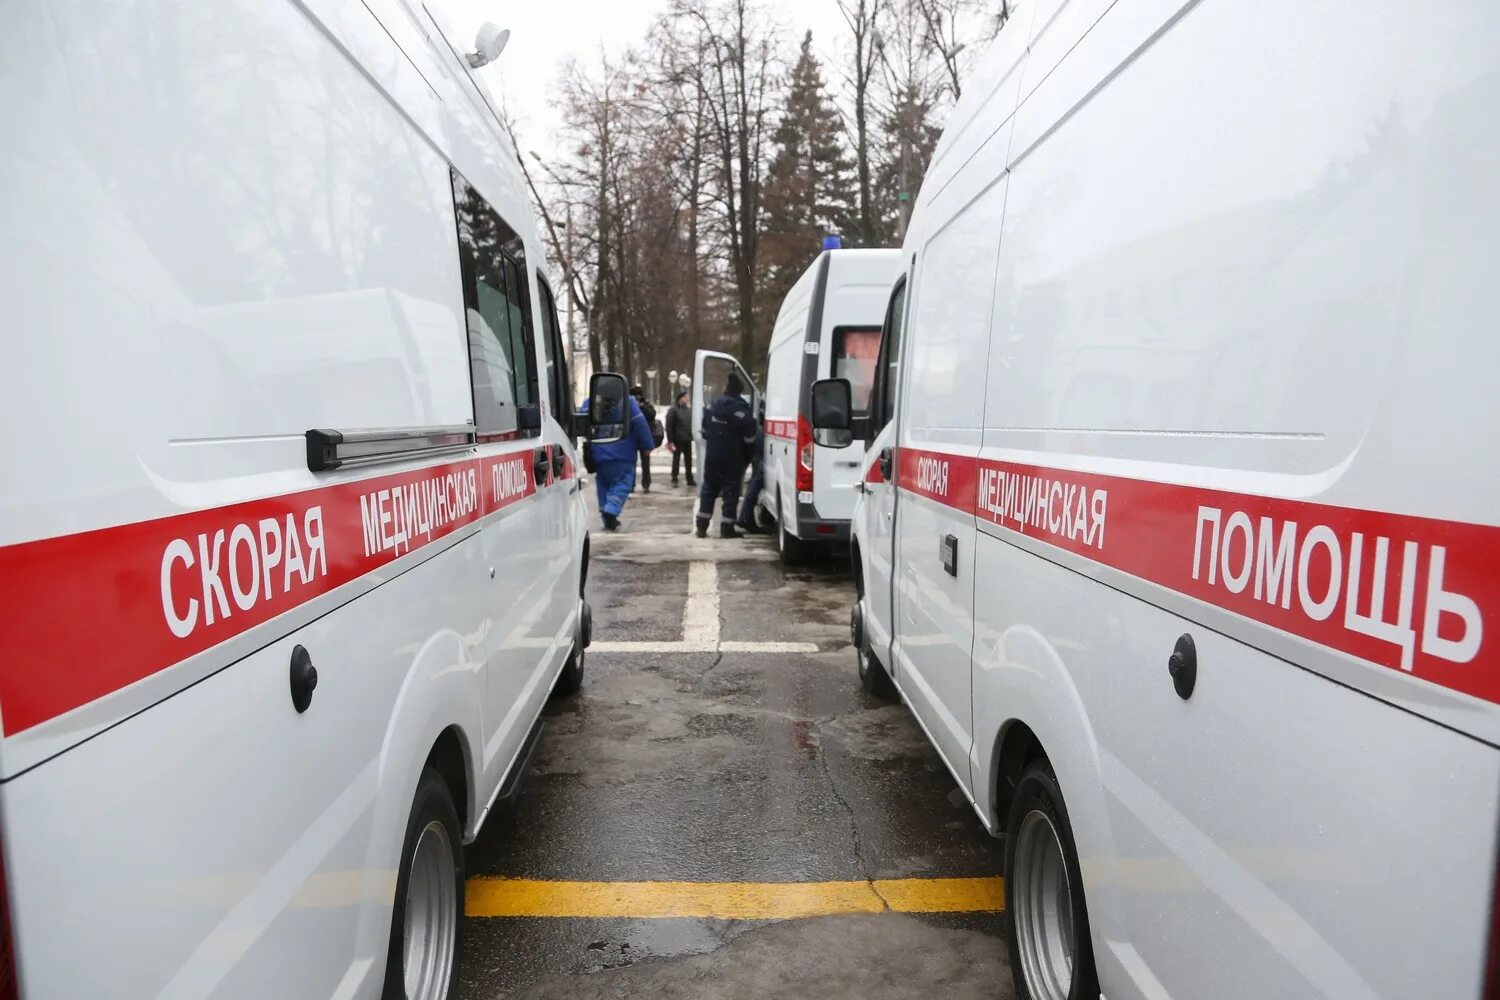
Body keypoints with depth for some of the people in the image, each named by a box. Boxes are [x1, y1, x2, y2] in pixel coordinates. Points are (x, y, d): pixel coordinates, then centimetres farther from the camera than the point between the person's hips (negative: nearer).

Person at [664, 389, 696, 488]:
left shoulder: (689, 409, 9)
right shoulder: (673, 410, -9)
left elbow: (693, 424, 14)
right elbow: (669, 426, -12)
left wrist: (692, 436, 5)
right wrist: (670, 441, -15)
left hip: (688, 440, 5)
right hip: (677, 441, -5)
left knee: (689, 461, 10)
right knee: (676, 460, 4)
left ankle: (690, 480, 17)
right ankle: (674, 480, 12)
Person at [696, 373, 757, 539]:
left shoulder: (711, 406, 3)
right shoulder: (742, 411, -15)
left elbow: (705, 431, 12)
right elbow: (749, 439, -12)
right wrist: (746, 457, 3)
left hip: (712, 456, 5)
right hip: (732, 459, -5)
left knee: (708, 489, 14)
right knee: (730, 492, 2)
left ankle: (702, 527, 13)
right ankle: (727, 528, 1)